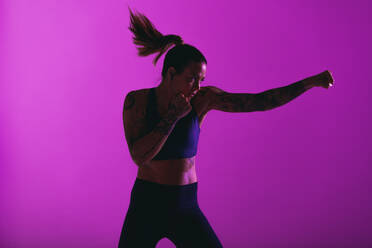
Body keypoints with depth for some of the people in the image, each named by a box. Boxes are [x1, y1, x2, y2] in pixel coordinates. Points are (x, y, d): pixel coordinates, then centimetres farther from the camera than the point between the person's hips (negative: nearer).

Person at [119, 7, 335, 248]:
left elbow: (260, 102, -10)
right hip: (146, 207, -1)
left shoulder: (203, 98, -6)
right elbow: (139, 156, -21)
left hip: (185, 207, 2)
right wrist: (174, 115, -22)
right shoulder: (136, 100, -9)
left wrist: (312, 81, -15)